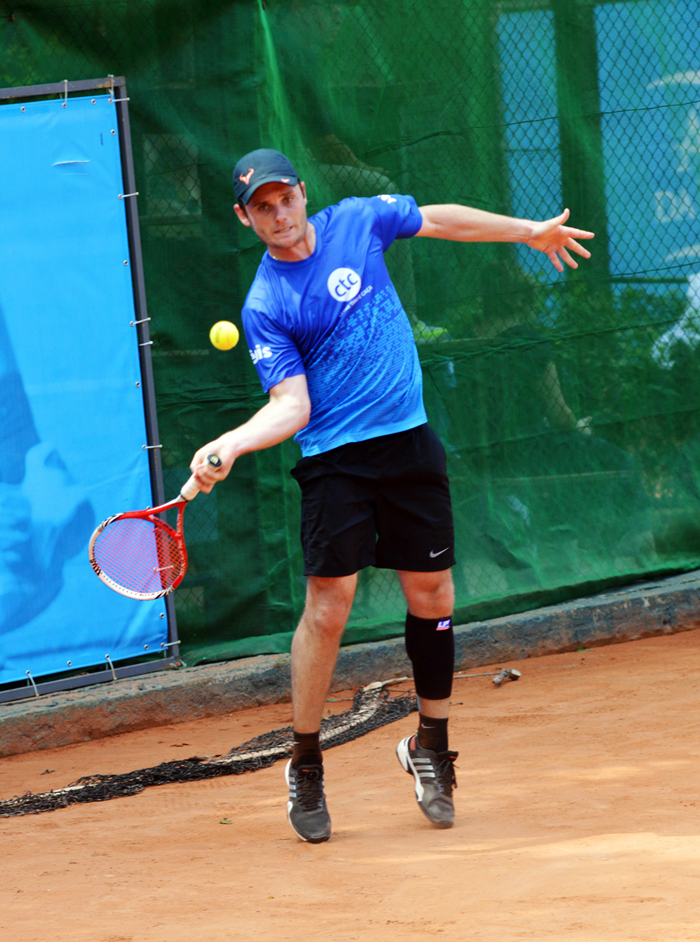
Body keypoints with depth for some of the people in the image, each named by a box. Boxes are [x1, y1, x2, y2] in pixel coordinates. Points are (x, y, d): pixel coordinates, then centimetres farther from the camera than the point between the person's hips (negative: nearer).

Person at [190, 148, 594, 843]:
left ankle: (430, 746, 22)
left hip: (409, 443, 4)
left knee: (432, 595, 4)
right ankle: (305, 767, 5)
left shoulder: (357, 220, 2)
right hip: (334, 462, -4)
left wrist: (530, 232, 27)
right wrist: (230, 444, -29)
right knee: (328, 606, -11)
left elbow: (440, 220, 20)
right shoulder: (264, 306, -7)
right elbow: (291, 406, -11)